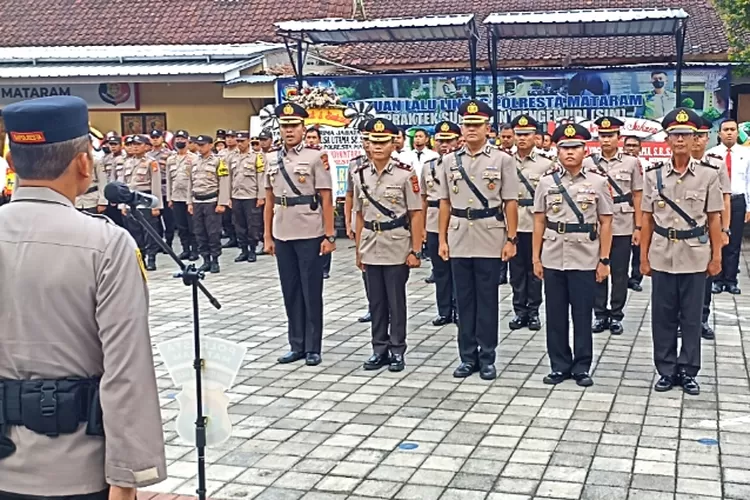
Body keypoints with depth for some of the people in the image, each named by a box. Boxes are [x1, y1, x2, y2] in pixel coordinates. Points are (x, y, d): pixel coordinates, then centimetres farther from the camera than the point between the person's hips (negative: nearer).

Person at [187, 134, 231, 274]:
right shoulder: (194, 162, 13)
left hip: (212, 202, -5)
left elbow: (224, 183, -8)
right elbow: (190, 183, 17)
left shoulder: (218, 161, -4)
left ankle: (215, 261, 5)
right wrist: (190, 203, 12)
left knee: (213, 232, -3)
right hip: (197, 202, 6)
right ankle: (206, 260, 14)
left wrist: (222, 203, -13)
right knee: (200, 233, 6)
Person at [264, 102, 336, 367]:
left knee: (311, 293, 4)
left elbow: (326, 199, -7)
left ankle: (312, 348, 13)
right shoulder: (272, 159, 8)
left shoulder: (316, 156, -5)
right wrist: (267, 236, 9)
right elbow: (269, 200, 12)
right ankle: (296, 346, 21)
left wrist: (329, 236, -10)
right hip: (282, 236, 5)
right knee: (290, 293, 11)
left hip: (310, 235, -4)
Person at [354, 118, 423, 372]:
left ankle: (397, 350, 14)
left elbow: (416, 214, -7)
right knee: (376, 301, 10)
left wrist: (415, 250, -10)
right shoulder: (360, 174, 4)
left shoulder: (406, 174, -8)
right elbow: (359, 215, 11)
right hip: (371, 249, 4)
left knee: (396, 301, 3)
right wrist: (358, 250, 10)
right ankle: (379, 349, 20)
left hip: (397, 249, -4)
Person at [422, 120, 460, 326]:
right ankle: (444, 312, 17)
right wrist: (421, 227, 11)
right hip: (434, 226, 4)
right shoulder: (428, 167, 10)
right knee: (440, 271, 9)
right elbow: (423, 199, 13)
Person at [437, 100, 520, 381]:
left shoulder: (502, 160, -1)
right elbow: (445, 203, 9)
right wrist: (442, 239, 5)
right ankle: (467, 357, 17)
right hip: (459, 240, 3)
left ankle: (487, 358, 13)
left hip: (490, 240, -3)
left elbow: (510, 203, -2)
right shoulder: (449, 161, 7)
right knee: (464, 300, 8)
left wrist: (511, 239, -7)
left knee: (487, 301, 4)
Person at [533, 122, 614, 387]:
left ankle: (582, 368, 16)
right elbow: (539, 222, 6)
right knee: (555, 316, 7)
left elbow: (605, 224, 1)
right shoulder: (546, 182, 3)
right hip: (553, 260, 2)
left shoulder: (597, 182, 0)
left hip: (585, 261, -2)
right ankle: (559, 366, 18)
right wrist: (536, 258, 2)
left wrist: (604, 260, -4)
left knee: (582, 316, 5)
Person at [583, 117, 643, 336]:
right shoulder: (588, 163, 3)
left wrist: (638, 227, -1)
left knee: (620, 273, 5)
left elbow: (637, 197, 3)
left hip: (622, 227, -1)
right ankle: (600, 314, 16)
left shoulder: (631, 162, 2)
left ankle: (616, 315, 15)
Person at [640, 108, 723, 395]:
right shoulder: (654, 175, 0)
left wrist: (716, 256, -2)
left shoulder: (708, 175, -3)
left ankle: (688, 372, 17)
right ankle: (666, 370, 18)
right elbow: (647, 219, 3)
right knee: (663, 316, 7)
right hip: (662, 256, 1)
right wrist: (643, 256, 2)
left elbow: (714, 219, 0)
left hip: (695, 256, -1)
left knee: (691, 317, 7)